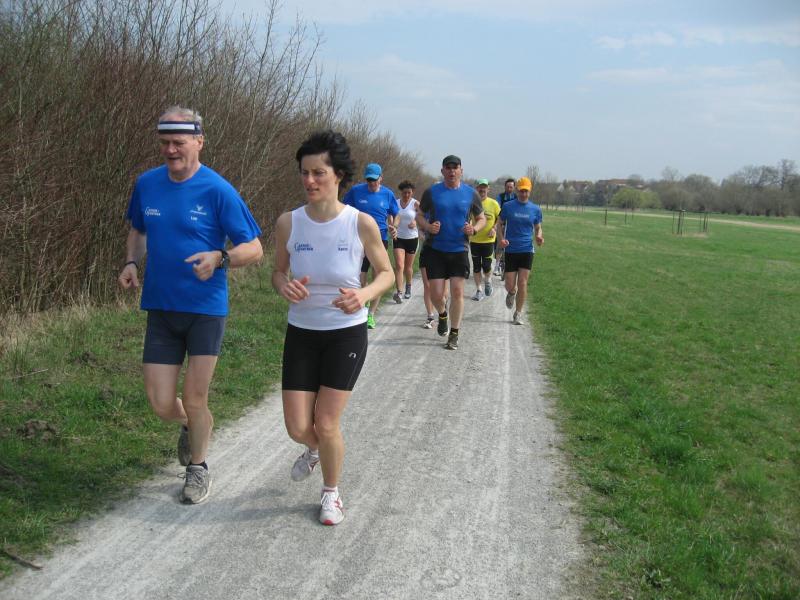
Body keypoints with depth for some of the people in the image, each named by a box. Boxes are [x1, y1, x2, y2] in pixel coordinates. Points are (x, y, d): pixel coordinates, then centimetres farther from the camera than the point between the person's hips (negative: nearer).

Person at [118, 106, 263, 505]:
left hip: (206, 308, -4)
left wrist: (219, 258, -30)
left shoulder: (218, 191, -11)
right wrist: (132, 263, 2)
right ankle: (190, 426, 39)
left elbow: (254, 248, -10)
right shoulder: (146, 184, 3)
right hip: (160, 308, 4)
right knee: (161, 405, 2)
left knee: (194, 402, 0)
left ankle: (198, 469, 27)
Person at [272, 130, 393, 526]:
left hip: (347, 333, -2)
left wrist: (364, 294, -24)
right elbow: (278, 272, 5)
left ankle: (331, 492, 26)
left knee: (326, 423, -3)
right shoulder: (288, 223, -9)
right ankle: (315, 449, 42)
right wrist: (284, 286, -20)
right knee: (298, 428, 2)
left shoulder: (361, 224, -15)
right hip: (301, 333, 2)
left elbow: (387, 273, -2)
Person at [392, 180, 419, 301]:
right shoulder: (396, 203, 2)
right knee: (399, 265, -13)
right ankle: (399, 292, -19)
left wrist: (415, 222, -30)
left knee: (408, 266, 11)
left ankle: (408, 287, 35)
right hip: (398, 238, 1)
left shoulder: (415, 204, -4)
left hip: (412, 238, -1)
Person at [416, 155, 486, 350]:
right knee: (436, 294, -2)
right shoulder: (431, 192, 1)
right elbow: (419, 216, 9)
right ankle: (443, 315, 33)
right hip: (436, 250, 0)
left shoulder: (471, 194, 3)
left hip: (459, 251, 0)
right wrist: (428, 227, -13)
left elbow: (482, 218, 12)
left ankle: (454, 335, 11)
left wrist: (474, 229, -10)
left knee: (457, 292, -3)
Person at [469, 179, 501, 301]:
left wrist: (494, 229, -9)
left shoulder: (493, 203, -4)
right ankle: (479, 290, 16)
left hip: (488, 240, -1)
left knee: (486, 266, -1)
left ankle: (488, 281, 30)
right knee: (476, 267, 5)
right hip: (474, 240, 1)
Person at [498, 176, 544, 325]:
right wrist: (501, 238, -9)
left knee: (522, 283, -5)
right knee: (510, 285, 0)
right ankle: (511, 293, 38)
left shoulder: (535, 209, 3)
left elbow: (538, 228, 13)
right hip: (510, 250, 0)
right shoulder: (507, 206, 0)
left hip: (527, 250, 0)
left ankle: (518, 314, 9)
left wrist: (539, 236, -9)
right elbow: (500, 224, 9)